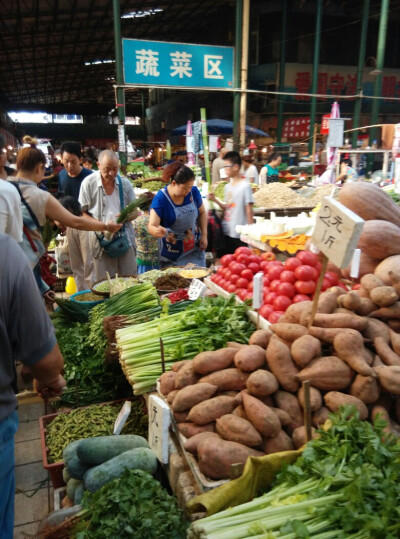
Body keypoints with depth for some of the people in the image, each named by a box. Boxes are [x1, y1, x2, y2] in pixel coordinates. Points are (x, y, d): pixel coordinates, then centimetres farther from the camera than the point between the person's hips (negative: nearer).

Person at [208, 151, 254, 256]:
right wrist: (215, 199, 1)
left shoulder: (245, 186, -11)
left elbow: (249, 210, -11)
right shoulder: (228, 186, 9)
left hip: (239, 233, -7)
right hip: (226, 231, 7)